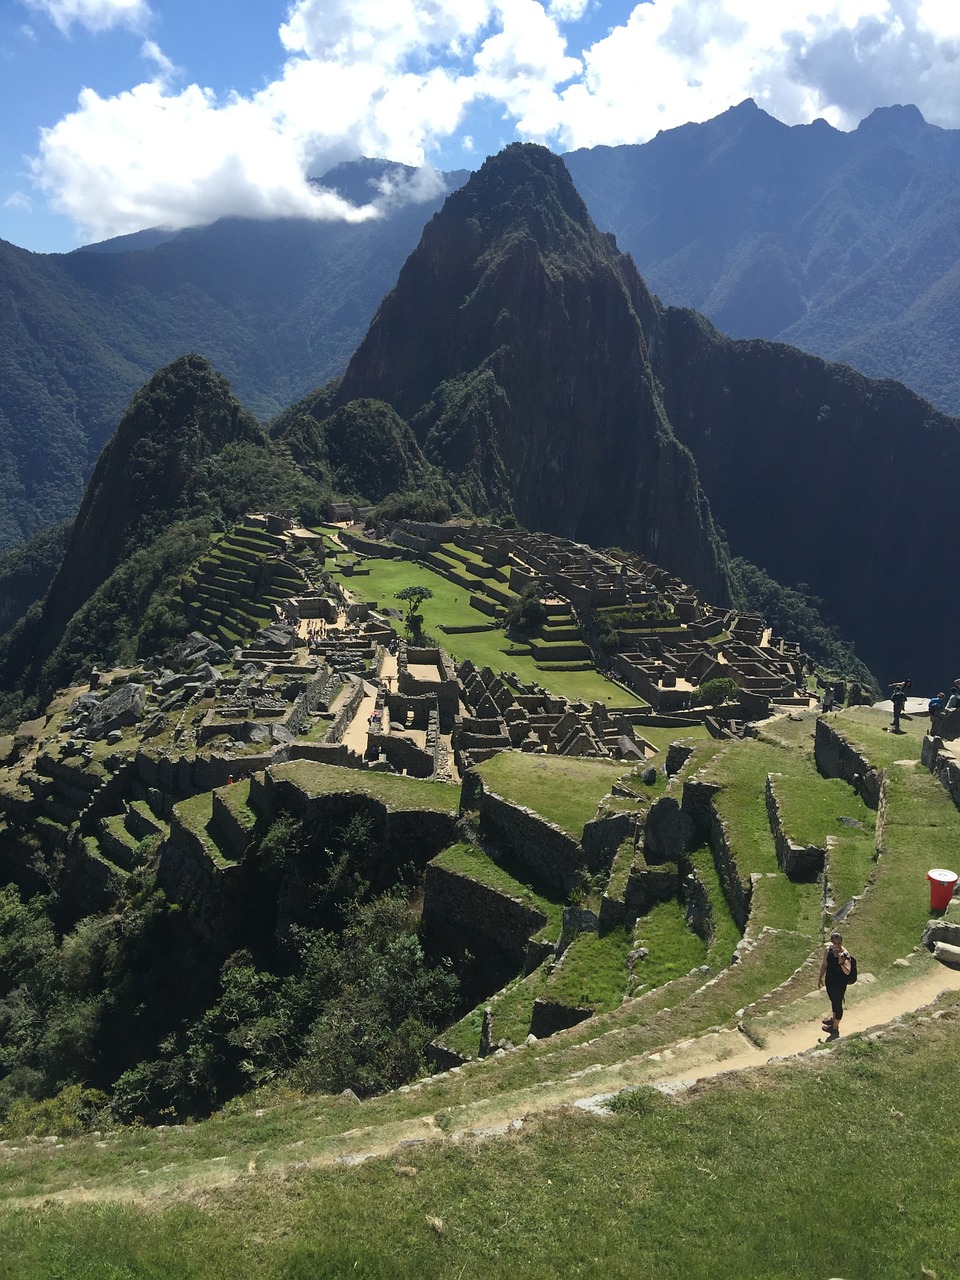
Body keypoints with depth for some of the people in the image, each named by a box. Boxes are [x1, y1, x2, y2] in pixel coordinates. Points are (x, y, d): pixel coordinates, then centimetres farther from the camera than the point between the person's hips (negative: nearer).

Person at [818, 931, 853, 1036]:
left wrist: (841, 963, -49)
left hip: (840, 984, -6)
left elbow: (847, 972, -34)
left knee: (837, 1004, 12)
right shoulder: (828, 951, -9)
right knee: (833, 1001, 27)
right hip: (829, 981, 6)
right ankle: (834, 1019, 52)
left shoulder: (845, 954, -26)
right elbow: (824, 965, 5)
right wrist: (820, 978, 10)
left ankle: (835, 1028, 30)